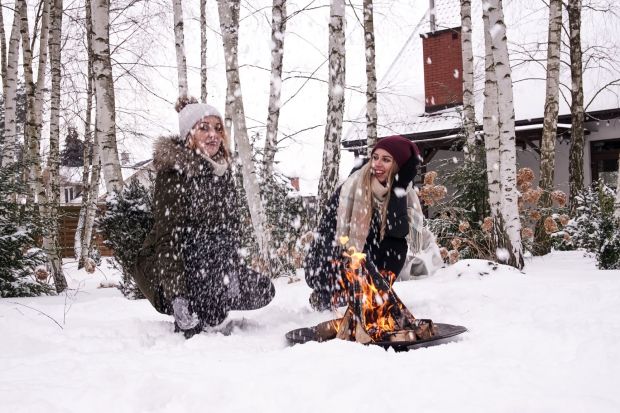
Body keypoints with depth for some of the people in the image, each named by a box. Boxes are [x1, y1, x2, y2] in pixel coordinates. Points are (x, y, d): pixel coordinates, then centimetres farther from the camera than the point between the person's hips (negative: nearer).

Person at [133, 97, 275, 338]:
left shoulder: (222, 170, 3)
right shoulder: (173, 172, -19)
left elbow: (232, 228, 5)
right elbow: (167, 237, -25)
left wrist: (233, 271, -9)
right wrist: (178, 296, -31)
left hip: (209, 267, 7)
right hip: (164, 268, -6)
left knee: (263, 291, 0)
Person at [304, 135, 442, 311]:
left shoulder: (403, 191, -6)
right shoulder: (354, 186, -18)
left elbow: (398, 231, -23)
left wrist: (399, 187, -26)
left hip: (367, 263, 3)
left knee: (398, 246, -20)